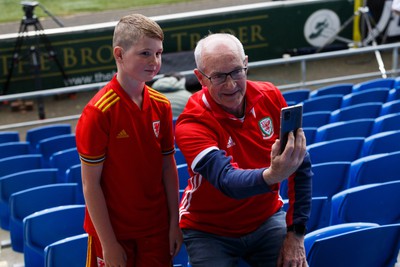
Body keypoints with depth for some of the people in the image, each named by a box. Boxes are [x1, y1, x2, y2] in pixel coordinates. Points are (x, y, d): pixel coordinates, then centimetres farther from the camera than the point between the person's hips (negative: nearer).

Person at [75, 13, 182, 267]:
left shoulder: (161, 106, 0)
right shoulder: (98, 112, -16)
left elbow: (168, 166, 6)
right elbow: (90, 183, -14)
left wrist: (174, 223, 5)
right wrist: (108, 243, -14)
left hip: (156, 228, 5)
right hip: (114, 231, -4)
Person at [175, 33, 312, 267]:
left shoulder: (270, 97, -10)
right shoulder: (192, 124, -21)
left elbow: (302, 166, -6)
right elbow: (227, 181, -35)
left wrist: (296, 233, -10)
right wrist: (272, 175, -55)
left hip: (267, 219, 3)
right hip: (209, 230, -2)